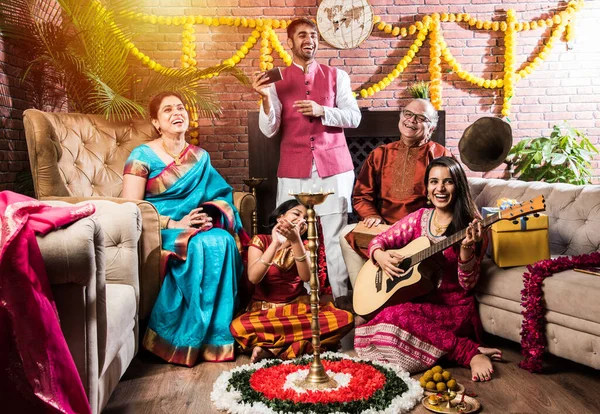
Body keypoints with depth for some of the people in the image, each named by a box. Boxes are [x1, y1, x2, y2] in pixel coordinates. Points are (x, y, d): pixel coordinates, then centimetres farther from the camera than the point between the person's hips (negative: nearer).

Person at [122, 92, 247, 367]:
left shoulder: (201, 157, 13)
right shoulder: (143, 155, -3)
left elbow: (220, 197, 11)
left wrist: (211, 215, -13)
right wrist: (174, 224, -21)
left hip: (196, 226, 5)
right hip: (157, 230, -4)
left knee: (223, 241, -29)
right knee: (202, 245, -33)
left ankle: (214, 336, -21)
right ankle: (183, 341, -22)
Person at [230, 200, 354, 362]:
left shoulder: (303, 245, 9)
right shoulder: (260, 240, 1)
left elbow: (306, 276, -13)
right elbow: (253, 277, -17)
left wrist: (295, 241, -26)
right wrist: (275, 243, -23)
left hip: (299, 307, 4)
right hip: (265, 310, -3)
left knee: (345, 318, -24)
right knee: (238, 327, -36)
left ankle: (273, 350, -25)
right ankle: (302, 342, -24)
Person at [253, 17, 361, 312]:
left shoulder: (336, 76, 9)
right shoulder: (277, 81, 8)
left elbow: (353, 117, 2)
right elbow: (269, 130, 0)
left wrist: (322, 111, -14)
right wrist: (266, 99, -18)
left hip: (333, 166, 0)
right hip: (294, 169, 0)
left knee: (335, 232, 0)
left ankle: (341, 293, 9)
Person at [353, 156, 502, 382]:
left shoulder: (470, 225, -6)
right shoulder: (418, 218, 7)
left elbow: (467, 284, -10)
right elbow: (379, 240, 13)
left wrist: (466, 248, -28)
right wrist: (380, 255, -10)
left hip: (452, 307, -6)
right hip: (416, 299, 6)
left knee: (395, 318, -32)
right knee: (374, 323, -25)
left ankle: (471, 353, -15)